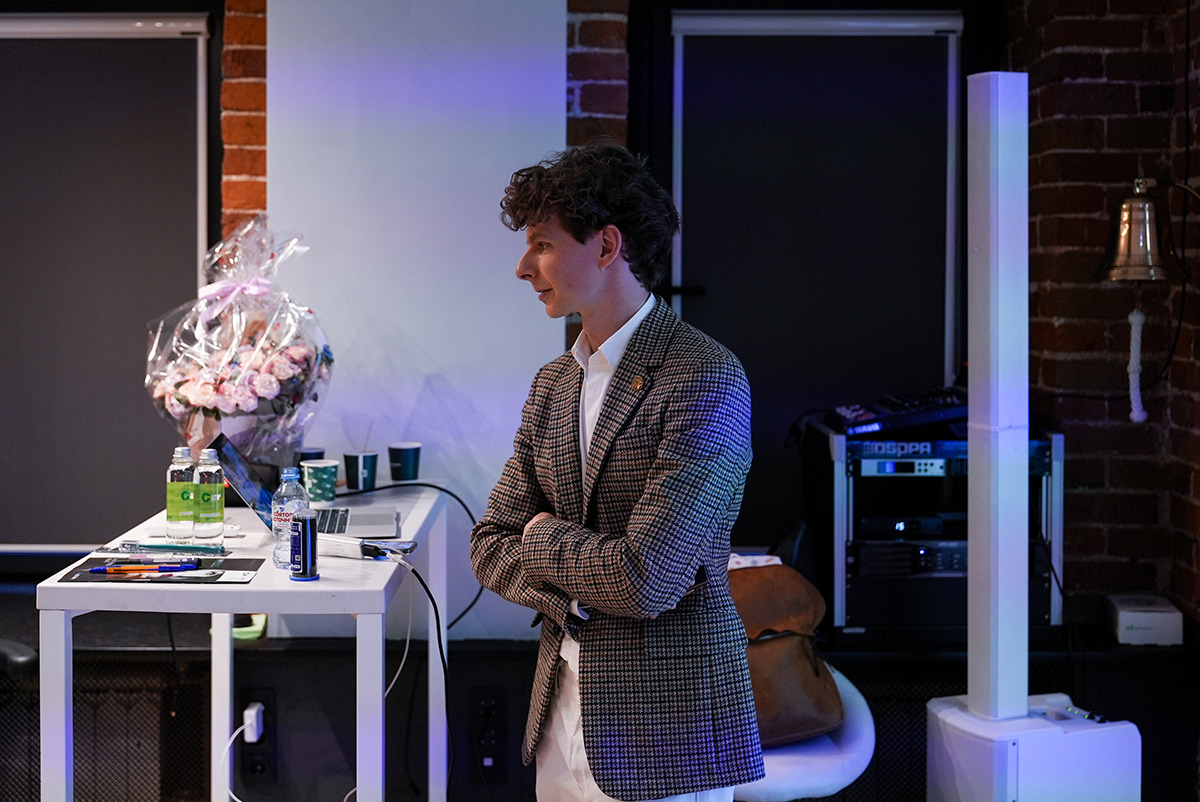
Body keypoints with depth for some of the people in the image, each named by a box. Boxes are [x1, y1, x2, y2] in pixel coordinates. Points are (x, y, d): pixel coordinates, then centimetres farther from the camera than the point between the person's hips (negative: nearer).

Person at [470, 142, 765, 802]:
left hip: (666, 724, -7)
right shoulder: (552, 383, 10)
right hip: (562, 707, 7)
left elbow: (646, 581, -23)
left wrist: (543, 538, -6)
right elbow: (490, 546, 10)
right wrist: (570, 597, -10)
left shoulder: (707, 379, -17)